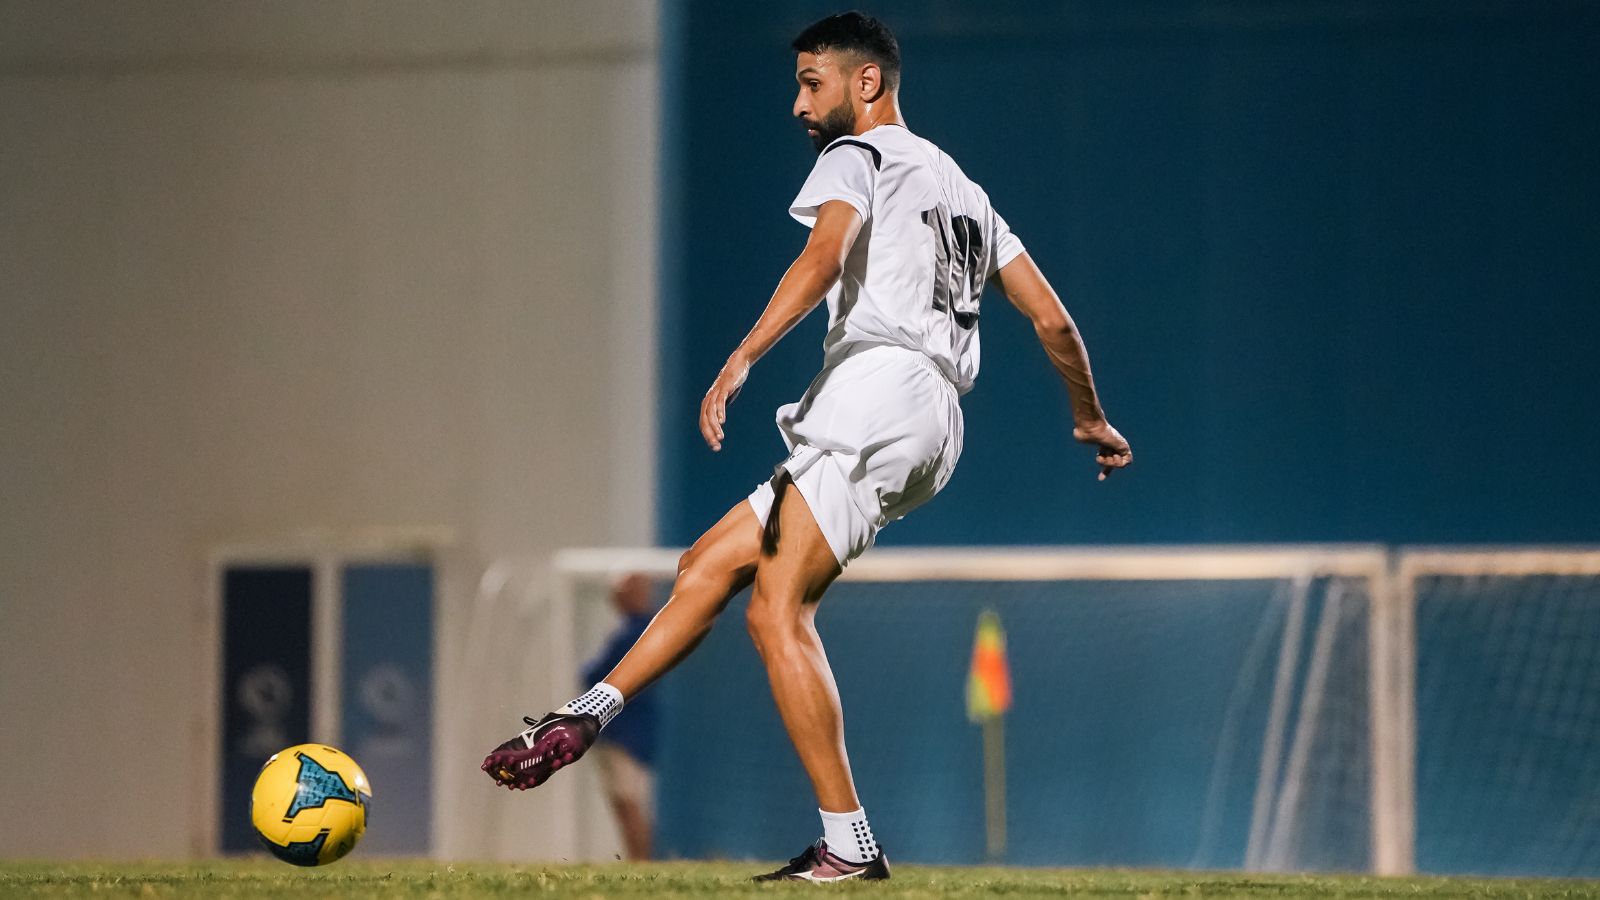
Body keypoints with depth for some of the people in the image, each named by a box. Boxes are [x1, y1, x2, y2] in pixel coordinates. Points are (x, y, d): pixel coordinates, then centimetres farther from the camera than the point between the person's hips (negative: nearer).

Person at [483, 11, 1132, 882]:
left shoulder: (857, 157, 5)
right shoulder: (961, 188, 30)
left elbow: (825, 254, -17)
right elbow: (1051, 320, 27)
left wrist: (743, 357, -29)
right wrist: (1091, 420, 41)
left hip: (877, 388, -9)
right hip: (933, 427, 10)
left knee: (778, 612, -15)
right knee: (709, 563, 11)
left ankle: (849, 845, -22)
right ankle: (584, 718, 6)